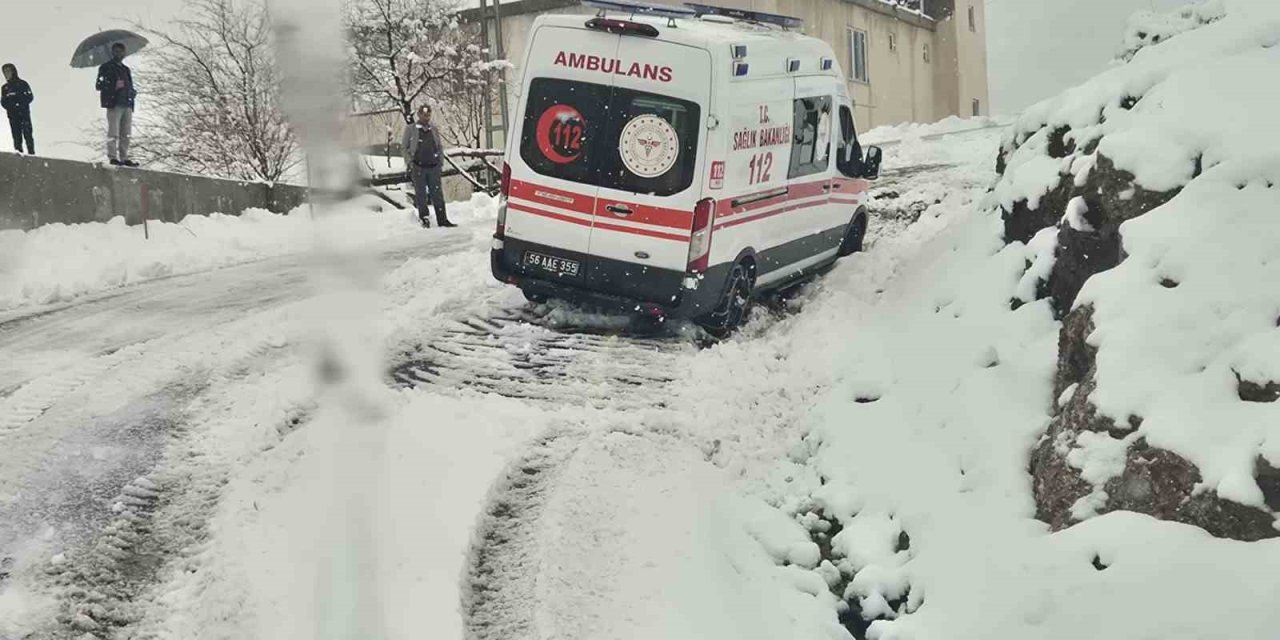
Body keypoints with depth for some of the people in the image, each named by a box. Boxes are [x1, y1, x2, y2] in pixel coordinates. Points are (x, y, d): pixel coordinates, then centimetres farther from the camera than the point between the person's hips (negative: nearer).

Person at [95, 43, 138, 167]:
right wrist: (114, 86, -18)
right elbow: (99, 85, -3)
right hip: (114, 104, -6)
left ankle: (124, 158, 5)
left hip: (127, 105, 6)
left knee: (125, 134, 3)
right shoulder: (106, 68, 6)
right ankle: (112, 157, -10)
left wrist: (133, 92, 9)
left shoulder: (126, 69, 25)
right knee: (113, 133, -9)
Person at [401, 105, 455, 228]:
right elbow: (403, 147, 6)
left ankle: (442, 219, 3)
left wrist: (440, 160, 9)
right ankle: (424, 219, 7)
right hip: (418, 167, -2)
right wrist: (409, 162, -4)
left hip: (433, 167, 2)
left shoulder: (433, 129, 12)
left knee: (437, 194, 1)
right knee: (421, 195, 1)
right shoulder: (410, 130, 3)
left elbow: (440, 146, 20)